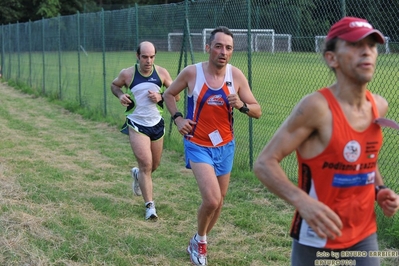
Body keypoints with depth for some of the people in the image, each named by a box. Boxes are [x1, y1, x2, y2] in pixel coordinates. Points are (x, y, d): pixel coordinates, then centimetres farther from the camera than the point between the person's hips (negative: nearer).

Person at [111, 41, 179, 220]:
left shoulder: (162, 73, -5)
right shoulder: (127, 74, -9)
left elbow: (176, 95, 2)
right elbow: (114, 85, 11)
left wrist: (161, 96, -16)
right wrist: (120, 95, -9)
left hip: (157, 124, 4)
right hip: (136, 125, -3)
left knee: (154, 165, 16)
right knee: (146, 165, -14)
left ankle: (137, 174, 52)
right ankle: (149, 205, -5)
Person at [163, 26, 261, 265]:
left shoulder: (236, 75, -7)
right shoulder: (192, 72, -12)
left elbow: (257, 111, -4)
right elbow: (169, 94, 6)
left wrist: (241, 105, -24)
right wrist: (178, 118, -8)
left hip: (225, 146, 4)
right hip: (198, 145, -4)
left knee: (219, 201, 14)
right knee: (212, 199, -18)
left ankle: (199, 242, 39)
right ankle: (200, 241, 11)